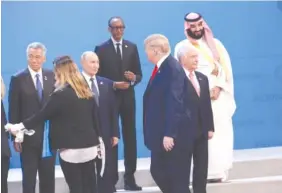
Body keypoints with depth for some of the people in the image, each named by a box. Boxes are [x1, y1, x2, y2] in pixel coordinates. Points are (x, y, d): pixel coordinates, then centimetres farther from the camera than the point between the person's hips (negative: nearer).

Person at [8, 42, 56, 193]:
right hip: (28, 136, -3)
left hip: (49, 136, 3)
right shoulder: (18, 79, -4)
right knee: (29, 177, 5)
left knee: (48, 176, 12)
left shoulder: (52, 77, 4)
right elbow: (14, 110, -4)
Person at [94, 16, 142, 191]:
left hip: (128, 98, 2)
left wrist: (133, 78, -14)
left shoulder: (132, 47, 8)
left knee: (130, 137, 3)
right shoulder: (101, 49, 0)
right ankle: (112, 177, 10)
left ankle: (130, 177, 9)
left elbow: (139, 74, 8)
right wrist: (113, 85, -16)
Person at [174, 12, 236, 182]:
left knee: (220, 132, -2)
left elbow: (226, 67, 3)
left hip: (218, 96, 2)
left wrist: (218, 87, -12)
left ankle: (220, 170, 3)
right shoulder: (181, 47, 7)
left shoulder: (215, 44, 11)